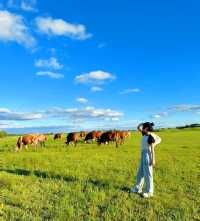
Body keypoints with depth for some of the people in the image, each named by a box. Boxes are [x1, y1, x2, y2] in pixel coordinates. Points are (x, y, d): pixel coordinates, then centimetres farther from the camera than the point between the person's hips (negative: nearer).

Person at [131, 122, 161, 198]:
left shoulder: (151, 136, -18)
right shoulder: (145, 134, 8)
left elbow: (152, 149, -19)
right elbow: (139, 128, 20)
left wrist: (153, 159, -19)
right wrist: (143, 123, 5)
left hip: (148, 156, -10)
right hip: (143, 155, 10)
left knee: (148, 174, 1)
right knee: (140, 173, 18)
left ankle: (149, 192, 15)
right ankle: (138, 188, 31)